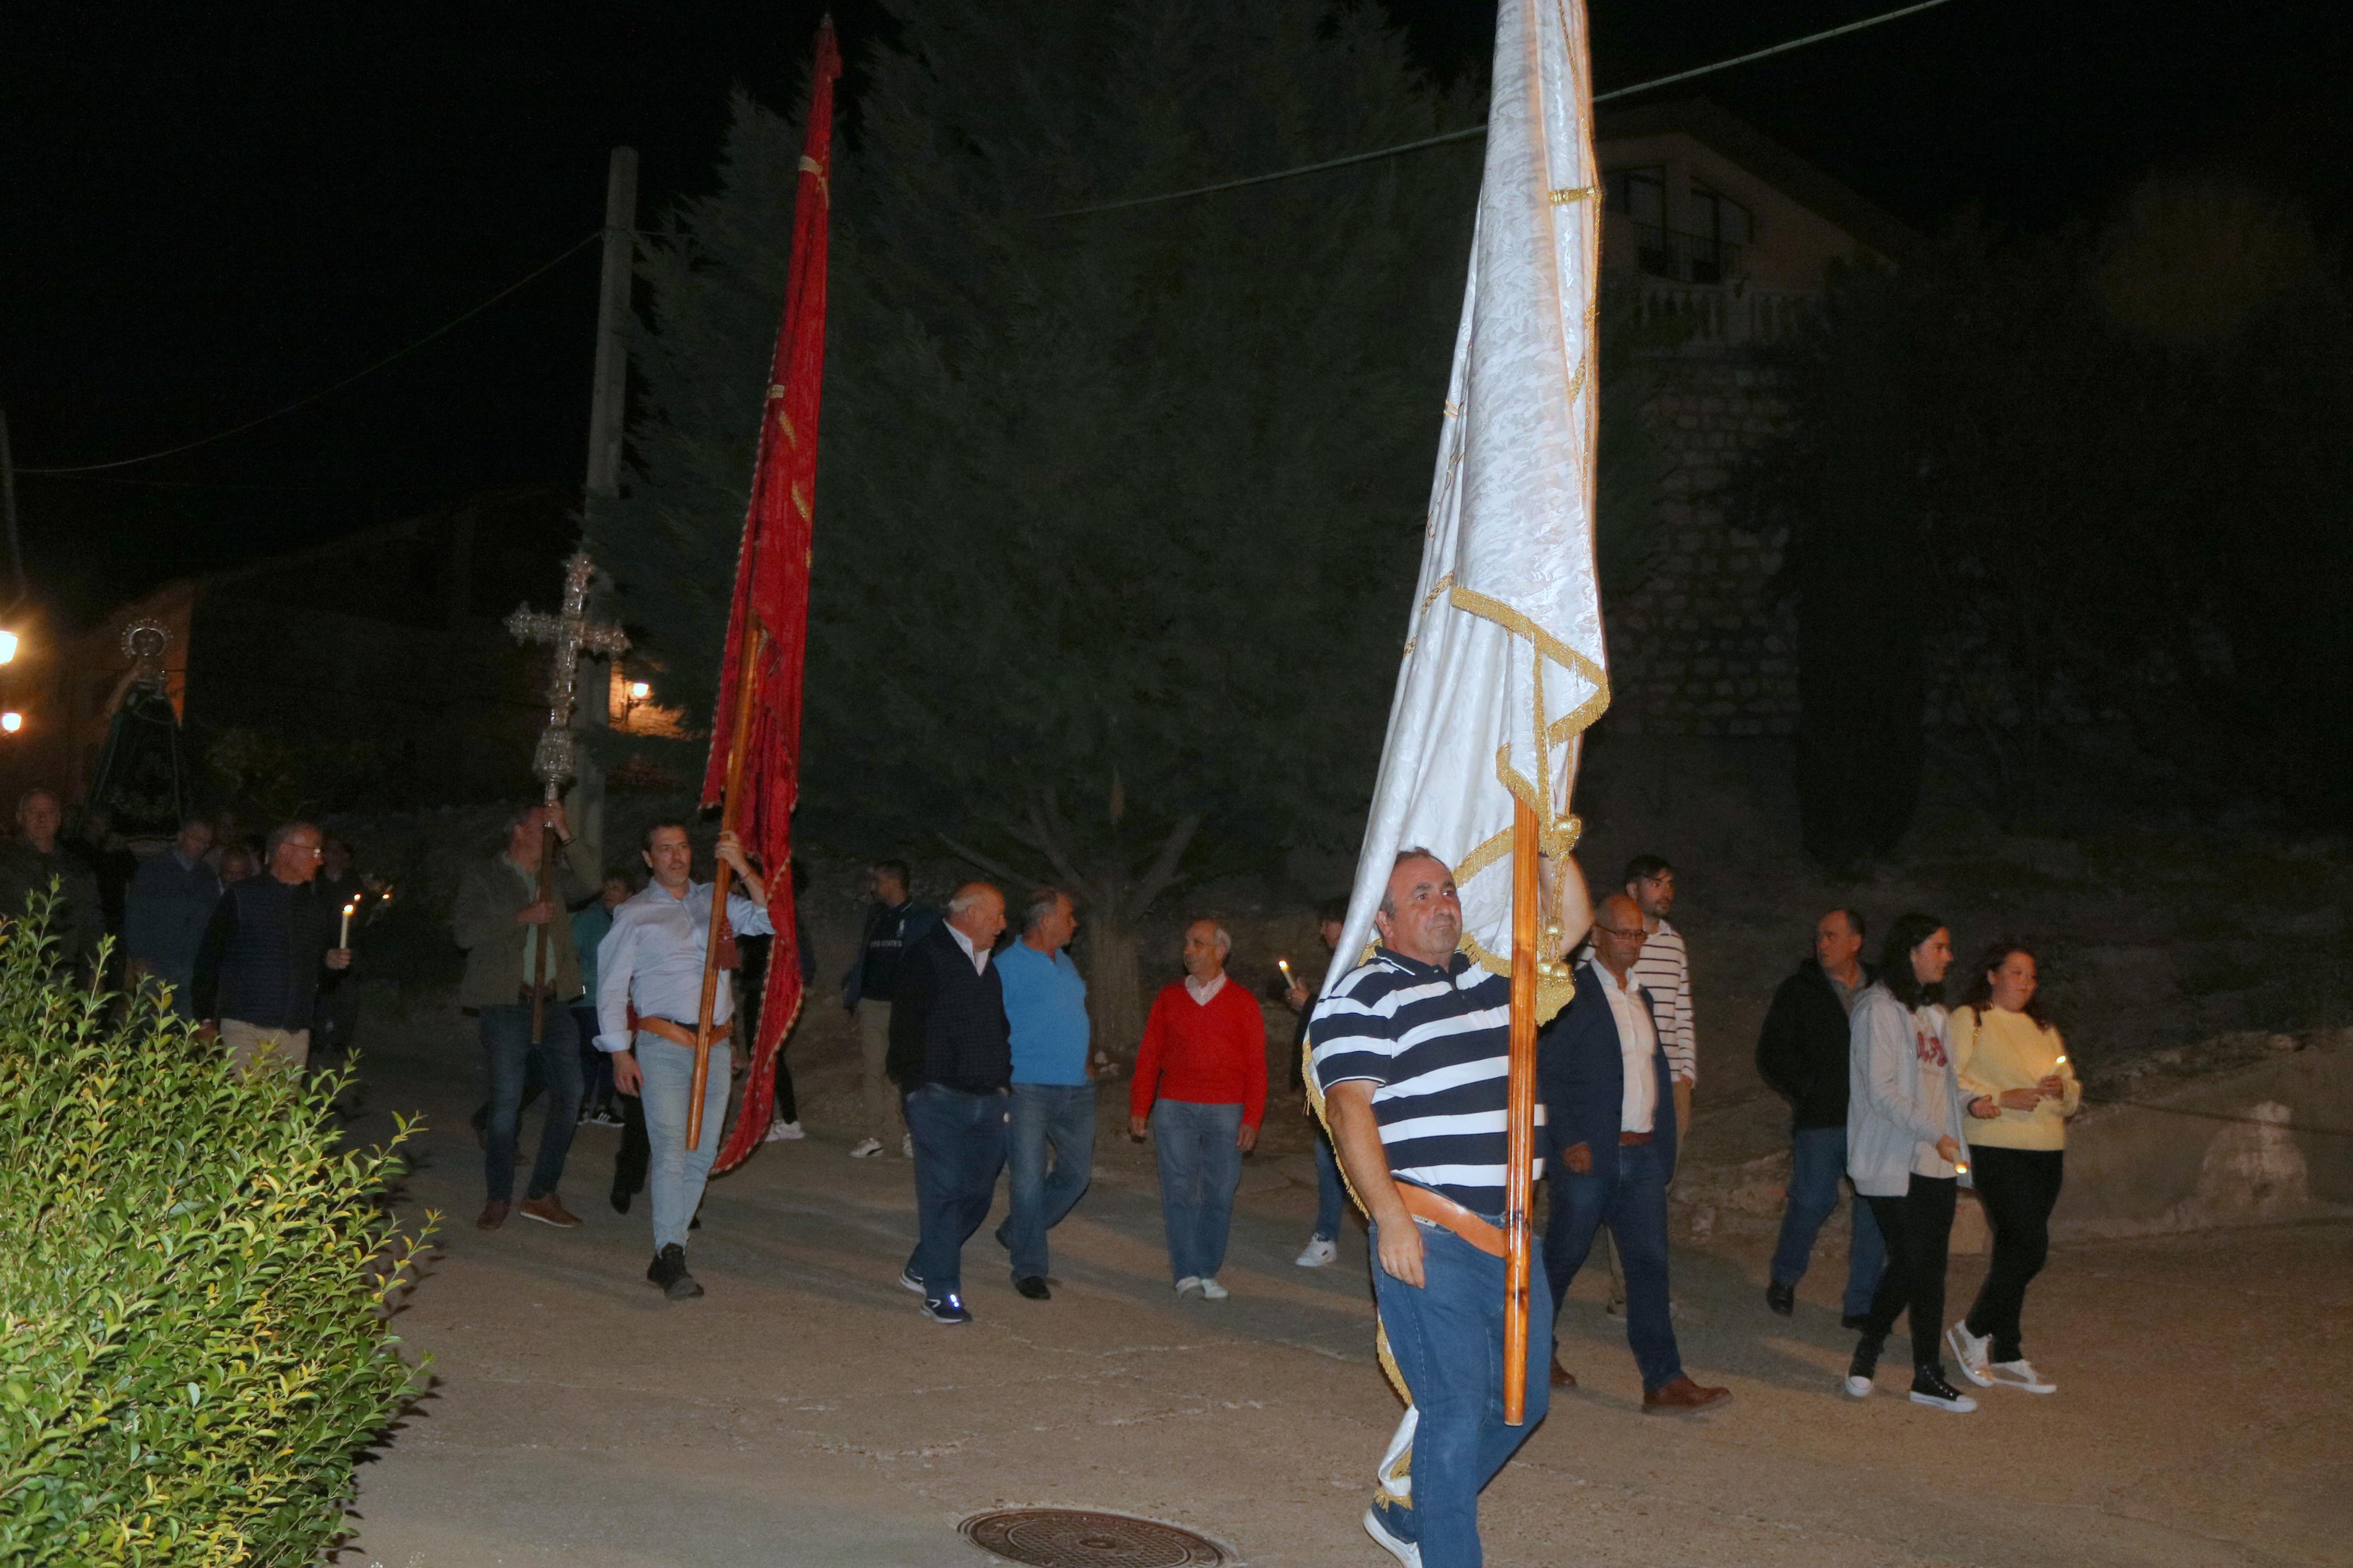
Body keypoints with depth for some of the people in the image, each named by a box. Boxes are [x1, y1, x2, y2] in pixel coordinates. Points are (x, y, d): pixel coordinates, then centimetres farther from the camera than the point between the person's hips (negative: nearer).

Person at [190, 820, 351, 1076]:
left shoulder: (317, 907, 16)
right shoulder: (242, 896, 3)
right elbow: (209, 956, 3)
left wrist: (330, 961, 2)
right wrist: (207, 1018, 0)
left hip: (295, 1033, 4)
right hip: (245, 1026, -4)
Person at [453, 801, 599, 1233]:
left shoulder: (554, 876, 16)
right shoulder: (483, 877, 4)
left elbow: (589, 882, -3)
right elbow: (466, 932, -7)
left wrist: (565, 833, -8)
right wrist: (522, 918, -14)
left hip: (553, 1001, 5)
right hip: (506, 1002, -4)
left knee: (568, 1095, 0)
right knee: (506, 1103, -4)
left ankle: (542, 1194, 10)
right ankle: (498, 1199, 9)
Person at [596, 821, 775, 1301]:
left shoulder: (715, 901, 14)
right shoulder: (635, 914, 5)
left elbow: (767, 920, 3)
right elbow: (611, 986, 4)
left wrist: (743, 869, -8)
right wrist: (620, 1052, -4)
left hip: (715, 1046, 4)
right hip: (664, 1045, -4)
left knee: (702, 1154, 4)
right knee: (671, 1150, -15)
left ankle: (666, 1256, 12)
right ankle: (671, 1259, -18)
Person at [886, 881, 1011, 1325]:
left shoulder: (987, 967, 20)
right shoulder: (926, 958, -5)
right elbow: (906, 1026, -10)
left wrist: (1003, 1085, 18)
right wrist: (915, 1084, -14)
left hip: (987, 1101, 8)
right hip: (941, 1100, -8)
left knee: (978, 1192, 7)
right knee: (943, 1192, -8)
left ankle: (922, 1268, 24)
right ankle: (941, 1291, -3)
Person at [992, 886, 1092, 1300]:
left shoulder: (1066, 964, 15)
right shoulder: (1007, 965, -9)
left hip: (1075, 1090, 8)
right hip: (1028, 1089, -8)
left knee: (1077, 1172, 11)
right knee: (1029, 1179, -4)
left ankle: (1016, 1233, 29)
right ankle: (1029, 1269, 6)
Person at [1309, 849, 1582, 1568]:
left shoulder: (1490, 975, 16)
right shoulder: (1364, 995, -6)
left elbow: (1570, 923, 21)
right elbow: (1349, 1109, -13)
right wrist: (1392, 1220, -20)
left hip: (1507, 1234, 8)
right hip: (1429, 1237, -8)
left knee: (1521, 1398, 14)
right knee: (1457, 1411, -8)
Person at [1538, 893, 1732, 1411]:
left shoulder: (1643, 998, 15)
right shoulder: (1571, 994, -8)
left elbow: (1658, 1072, 19)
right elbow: (1546, 1071, -12)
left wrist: (1664, 1143, 12)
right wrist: (1569, 1142, -17)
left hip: (1642, 1154, 6)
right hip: (1588, 1154, -6)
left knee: (1649, 1262, 1)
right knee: (1565, 1254, 6)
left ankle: (1663, 1381, -1)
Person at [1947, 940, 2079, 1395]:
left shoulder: (2042, 1030, 22)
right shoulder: (1968, 1020, 1)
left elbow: (2074, 1096, 20)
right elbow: (1951, 1080, -11)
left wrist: (2062, 1089, -3)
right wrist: (2003, 1098, -20)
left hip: (2047, 1153, 7)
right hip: (1998, 1149, -7)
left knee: (2015, 1250, 8)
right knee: (2029, 1247, -15)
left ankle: (2006, 1357, 14)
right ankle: (1973, 1331, 2)